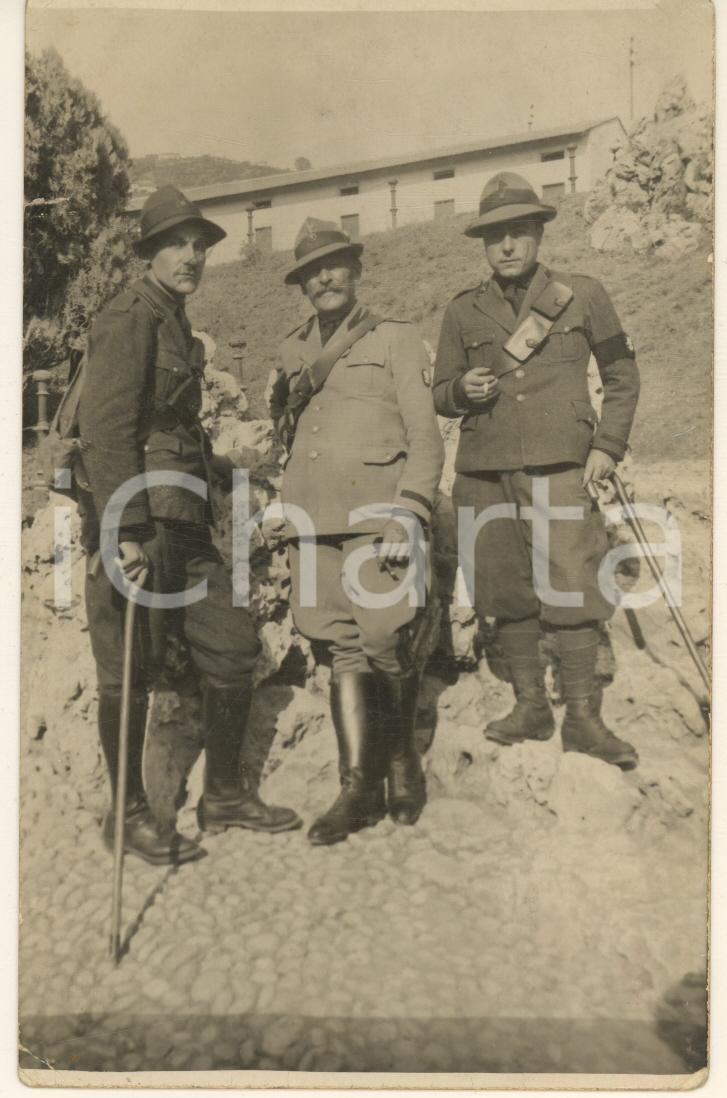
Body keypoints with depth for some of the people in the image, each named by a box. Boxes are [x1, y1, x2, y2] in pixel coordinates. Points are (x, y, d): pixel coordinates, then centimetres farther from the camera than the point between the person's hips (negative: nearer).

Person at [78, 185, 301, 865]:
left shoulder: (175, 323, 20)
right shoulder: (130, 318, -9)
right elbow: (103, 428, -18)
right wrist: (123, 532, -23)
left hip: (186, 521, 9)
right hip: (138, 521, -9)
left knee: (232, 648, 9)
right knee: (130, 671, 2)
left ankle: (225, 795, 24)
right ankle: (128, 816, 20)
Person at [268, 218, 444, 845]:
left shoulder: (396, 340, 7)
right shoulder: (294, 352, 20)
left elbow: (425, 438, -1)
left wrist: (407, 517, -11)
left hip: (379, 517, -4)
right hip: (313, 523, 4)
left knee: (387, 646, -6)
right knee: (342, 651, 2)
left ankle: (403, 766, 21)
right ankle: (358, 788, 11)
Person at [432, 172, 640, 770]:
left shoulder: (584, 295, 7)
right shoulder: (462, 311, 10)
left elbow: (623, 376, 12)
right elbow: (440, 395, 15)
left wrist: (608, 444, 0)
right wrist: (462, 390, -8)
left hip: (561, 469, -2)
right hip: (487, 475, 2)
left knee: (572, 590, -6)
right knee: (509, 593, 7)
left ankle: (582, 718, 8)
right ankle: (531, 707, 21)